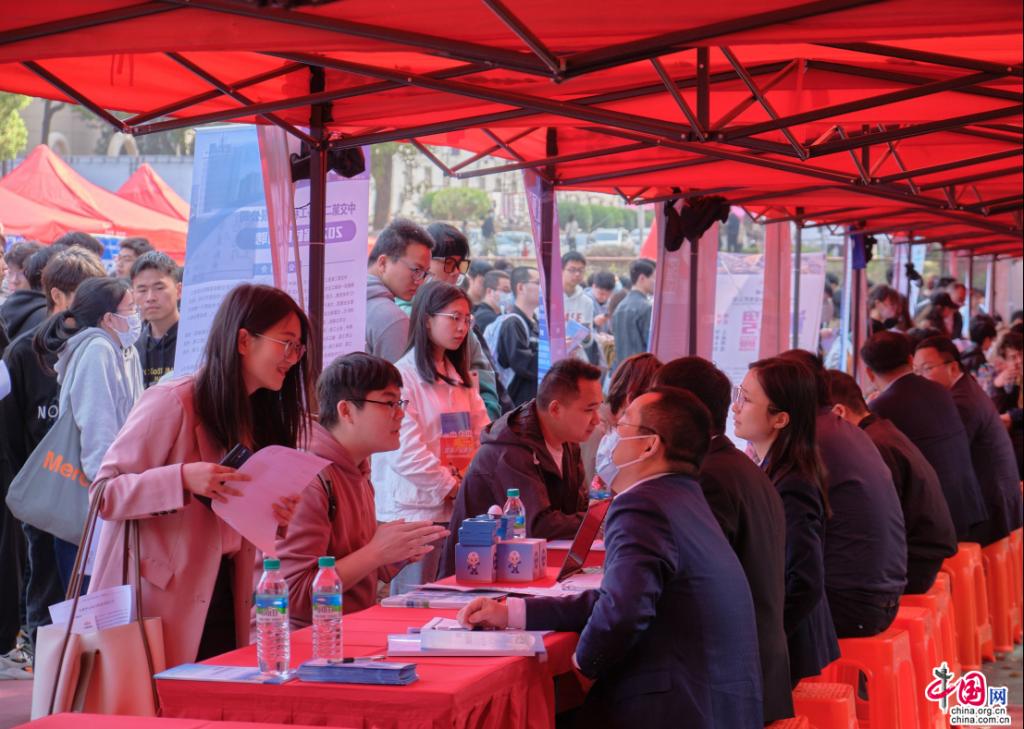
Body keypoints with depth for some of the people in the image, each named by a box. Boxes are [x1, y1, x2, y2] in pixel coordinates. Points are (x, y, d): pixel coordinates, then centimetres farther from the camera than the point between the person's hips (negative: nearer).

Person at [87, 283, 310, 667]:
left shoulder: (260, 416, 11)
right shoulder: (172, 403, -12)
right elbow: (103, 495, -15)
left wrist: (276, 515, -1)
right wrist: (183, 479, -28)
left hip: (222, 598, 7)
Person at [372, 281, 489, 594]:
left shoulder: (461, 378, 18)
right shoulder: (402, 377, -8)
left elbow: (484, 437, 11)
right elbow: (406, 453, -16)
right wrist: (452, 487, -11)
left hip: (458, 510, 7)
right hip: (417, 508, -7)